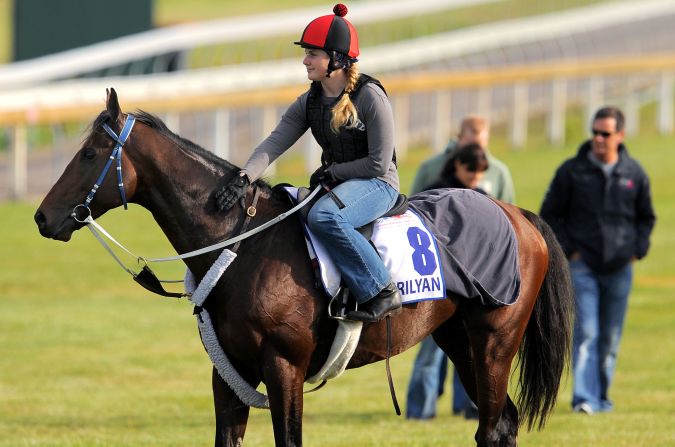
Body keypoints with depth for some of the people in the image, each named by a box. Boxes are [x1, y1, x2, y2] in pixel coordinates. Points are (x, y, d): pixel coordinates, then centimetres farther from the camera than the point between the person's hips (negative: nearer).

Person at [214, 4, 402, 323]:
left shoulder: (369, 97, -15)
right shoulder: (309, 102, 5)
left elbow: (379, 163, -16)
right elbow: (275, 143, -7)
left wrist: (331, 172, -12)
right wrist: (244, 178, -23)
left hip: (377, 185, -8)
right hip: (338, 186, 8)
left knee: (322, 216, -35)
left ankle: (382, 293, -28)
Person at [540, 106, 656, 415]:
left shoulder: (634, 174, 6)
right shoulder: (572, 171, -1)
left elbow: (646, 217, 19)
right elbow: (549, 215, 5)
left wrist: (638, 249, 5)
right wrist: (568, 249, -4)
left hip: (620, 269, 3)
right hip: (583, 266, -3)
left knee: (611, 339, 8)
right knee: (586, 333, -14)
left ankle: (601, 396, 20)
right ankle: (584, 398, -19)